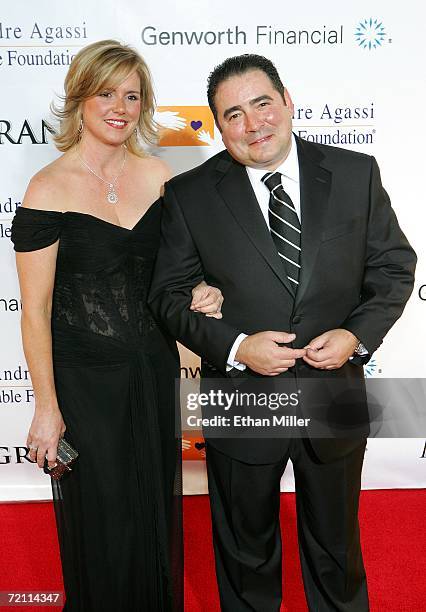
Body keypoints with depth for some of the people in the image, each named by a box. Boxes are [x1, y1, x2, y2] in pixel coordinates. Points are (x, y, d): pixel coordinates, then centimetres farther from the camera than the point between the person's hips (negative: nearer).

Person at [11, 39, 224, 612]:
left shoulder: (157, 174, 2)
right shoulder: (49, 190, -12)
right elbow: (35, 310, -11)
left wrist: (200, 294, -7)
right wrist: (46, 407, -10)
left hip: (156, 370, 5)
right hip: (85, 380, -4)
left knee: (158, 515, 20)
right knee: (102, 525, 13)